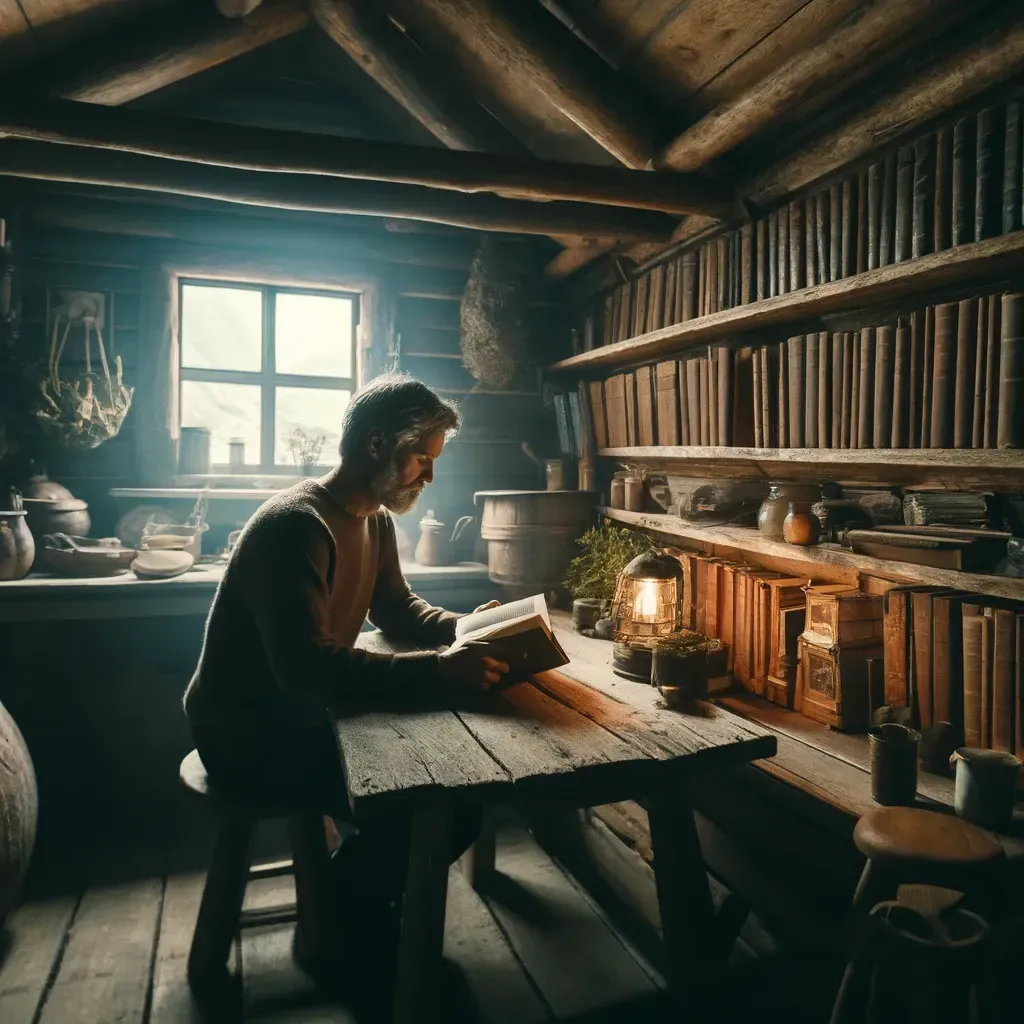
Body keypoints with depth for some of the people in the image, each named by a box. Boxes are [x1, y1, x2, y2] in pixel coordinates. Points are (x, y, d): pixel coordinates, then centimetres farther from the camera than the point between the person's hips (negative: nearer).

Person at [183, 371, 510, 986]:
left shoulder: (377, 520, 3)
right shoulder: (294, 525, -26)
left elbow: (399, 609, 16)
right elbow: (308, 665, -36)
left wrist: (460, 627, -5)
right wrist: (440, 673, -39)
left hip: (309, 710, 9)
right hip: (250, 729, -9)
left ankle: (360, 901, 18)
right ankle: (344, 917, 10)